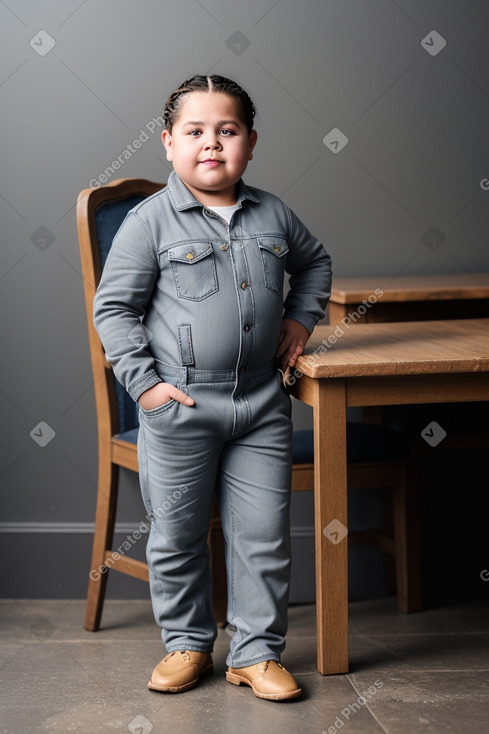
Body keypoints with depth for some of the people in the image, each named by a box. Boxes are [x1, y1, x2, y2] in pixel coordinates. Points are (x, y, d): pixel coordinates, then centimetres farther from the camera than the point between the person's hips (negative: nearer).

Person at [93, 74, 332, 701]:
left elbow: (314, 260, 27)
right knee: (177, 535, 8)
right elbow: (112, 307, -5)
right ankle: (187, 643, 26)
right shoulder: (151, 220, -6)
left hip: (260, 403, 3)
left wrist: (300, 318, 14)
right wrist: (143, 382, -11)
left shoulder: (272, 215, 6)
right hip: (179, 405, -3)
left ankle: (256, 652, 19)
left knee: (263, 537, 6)